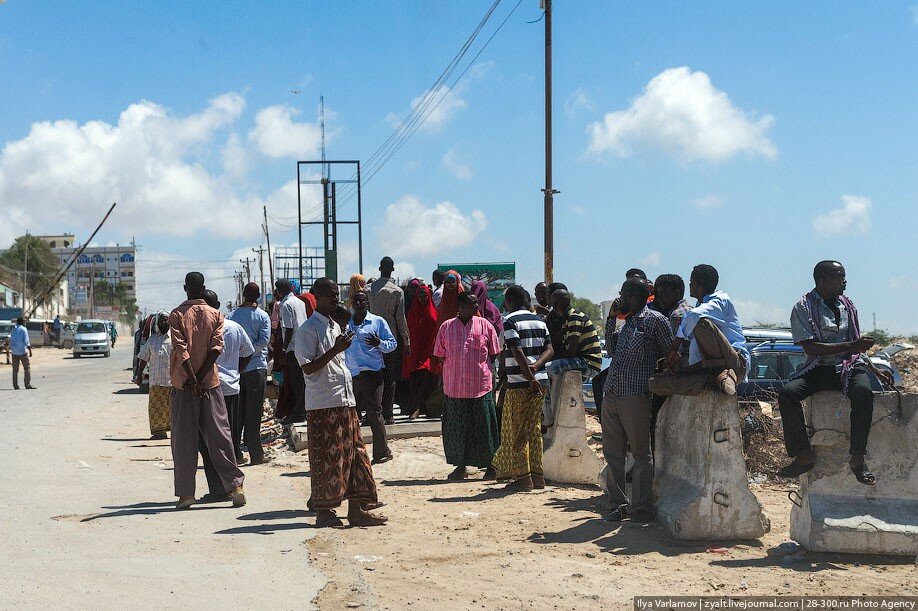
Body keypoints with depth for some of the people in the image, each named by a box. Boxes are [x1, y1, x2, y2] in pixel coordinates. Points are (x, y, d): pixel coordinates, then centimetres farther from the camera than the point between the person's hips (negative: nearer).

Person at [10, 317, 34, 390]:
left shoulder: (13, 330, 11)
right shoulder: (24, 329, -6)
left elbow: (11, 341, 14)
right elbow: (26, 341, -12)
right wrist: (30, 350, -8)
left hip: (14, 352, 6)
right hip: (22, 351, -6)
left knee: (15, 369, 8)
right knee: (27, 367, -1)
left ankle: (15, 385, 6)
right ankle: (28, 384, -9)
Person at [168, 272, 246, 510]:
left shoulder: (177, 315, -1)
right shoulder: (215, 315, 4)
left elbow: (180, 348, -13)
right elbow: (216, 347, -8)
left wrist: (192, 380, -15)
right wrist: (201, 376, -9)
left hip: (184, 385, -2)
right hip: (210, 383, 2)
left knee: (183, 441, 3)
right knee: (219, 436, 6)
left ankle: (185, 493, 4)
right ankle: (235, 485, 1)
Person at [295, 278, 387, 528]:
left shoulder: (335, 326, 17)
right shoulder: (308, 329, -10)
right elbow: (308, 367, -17)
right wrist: (335, 350, -22)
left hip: (344, 401, 9)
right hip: (323, 404, -9)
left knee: (354, 455, 8)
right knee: (327, 459, -2)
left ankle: (356, 509, 12)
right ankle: (323, 511, 8)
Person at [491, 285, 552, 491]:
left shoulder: (511, 321, -8)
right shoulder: (538, 320, 13)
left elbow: (517, 352, -19)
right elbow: (549, 349, 5)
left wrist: (529, 377, -19)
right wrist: (535, 365, -8)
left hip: (519, 382, -7)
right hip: (539, 381, 7)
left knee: (516, 432, 2)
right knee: (534, 429, 13)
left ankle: (523, 476, 1)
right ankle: (537, 475, 15)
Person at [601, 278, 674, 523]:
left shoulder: (655, 320, -4)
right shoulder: (627, 324, 21)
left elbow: (671, 355, -2)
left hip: (636, 396, -8)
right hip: (611, 395, 8)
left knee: (641, 453, -1)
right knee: (613, 453, 8)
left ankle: (641, 508, 3)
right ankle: (619, 505, 16)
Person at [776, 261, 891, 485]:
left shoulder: (847, 305, 16)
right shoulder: (803, 309, -1)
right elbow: (810, 348, -13)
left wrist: (875, 370, 19)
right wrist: (851, 346, -18)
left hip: (850, 366, 2)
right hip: (818, 369, -2)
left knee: (863, 392, -33)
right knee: (787, 393, -30)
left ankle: (857, 458, -27)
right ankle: (804, 455, -21)